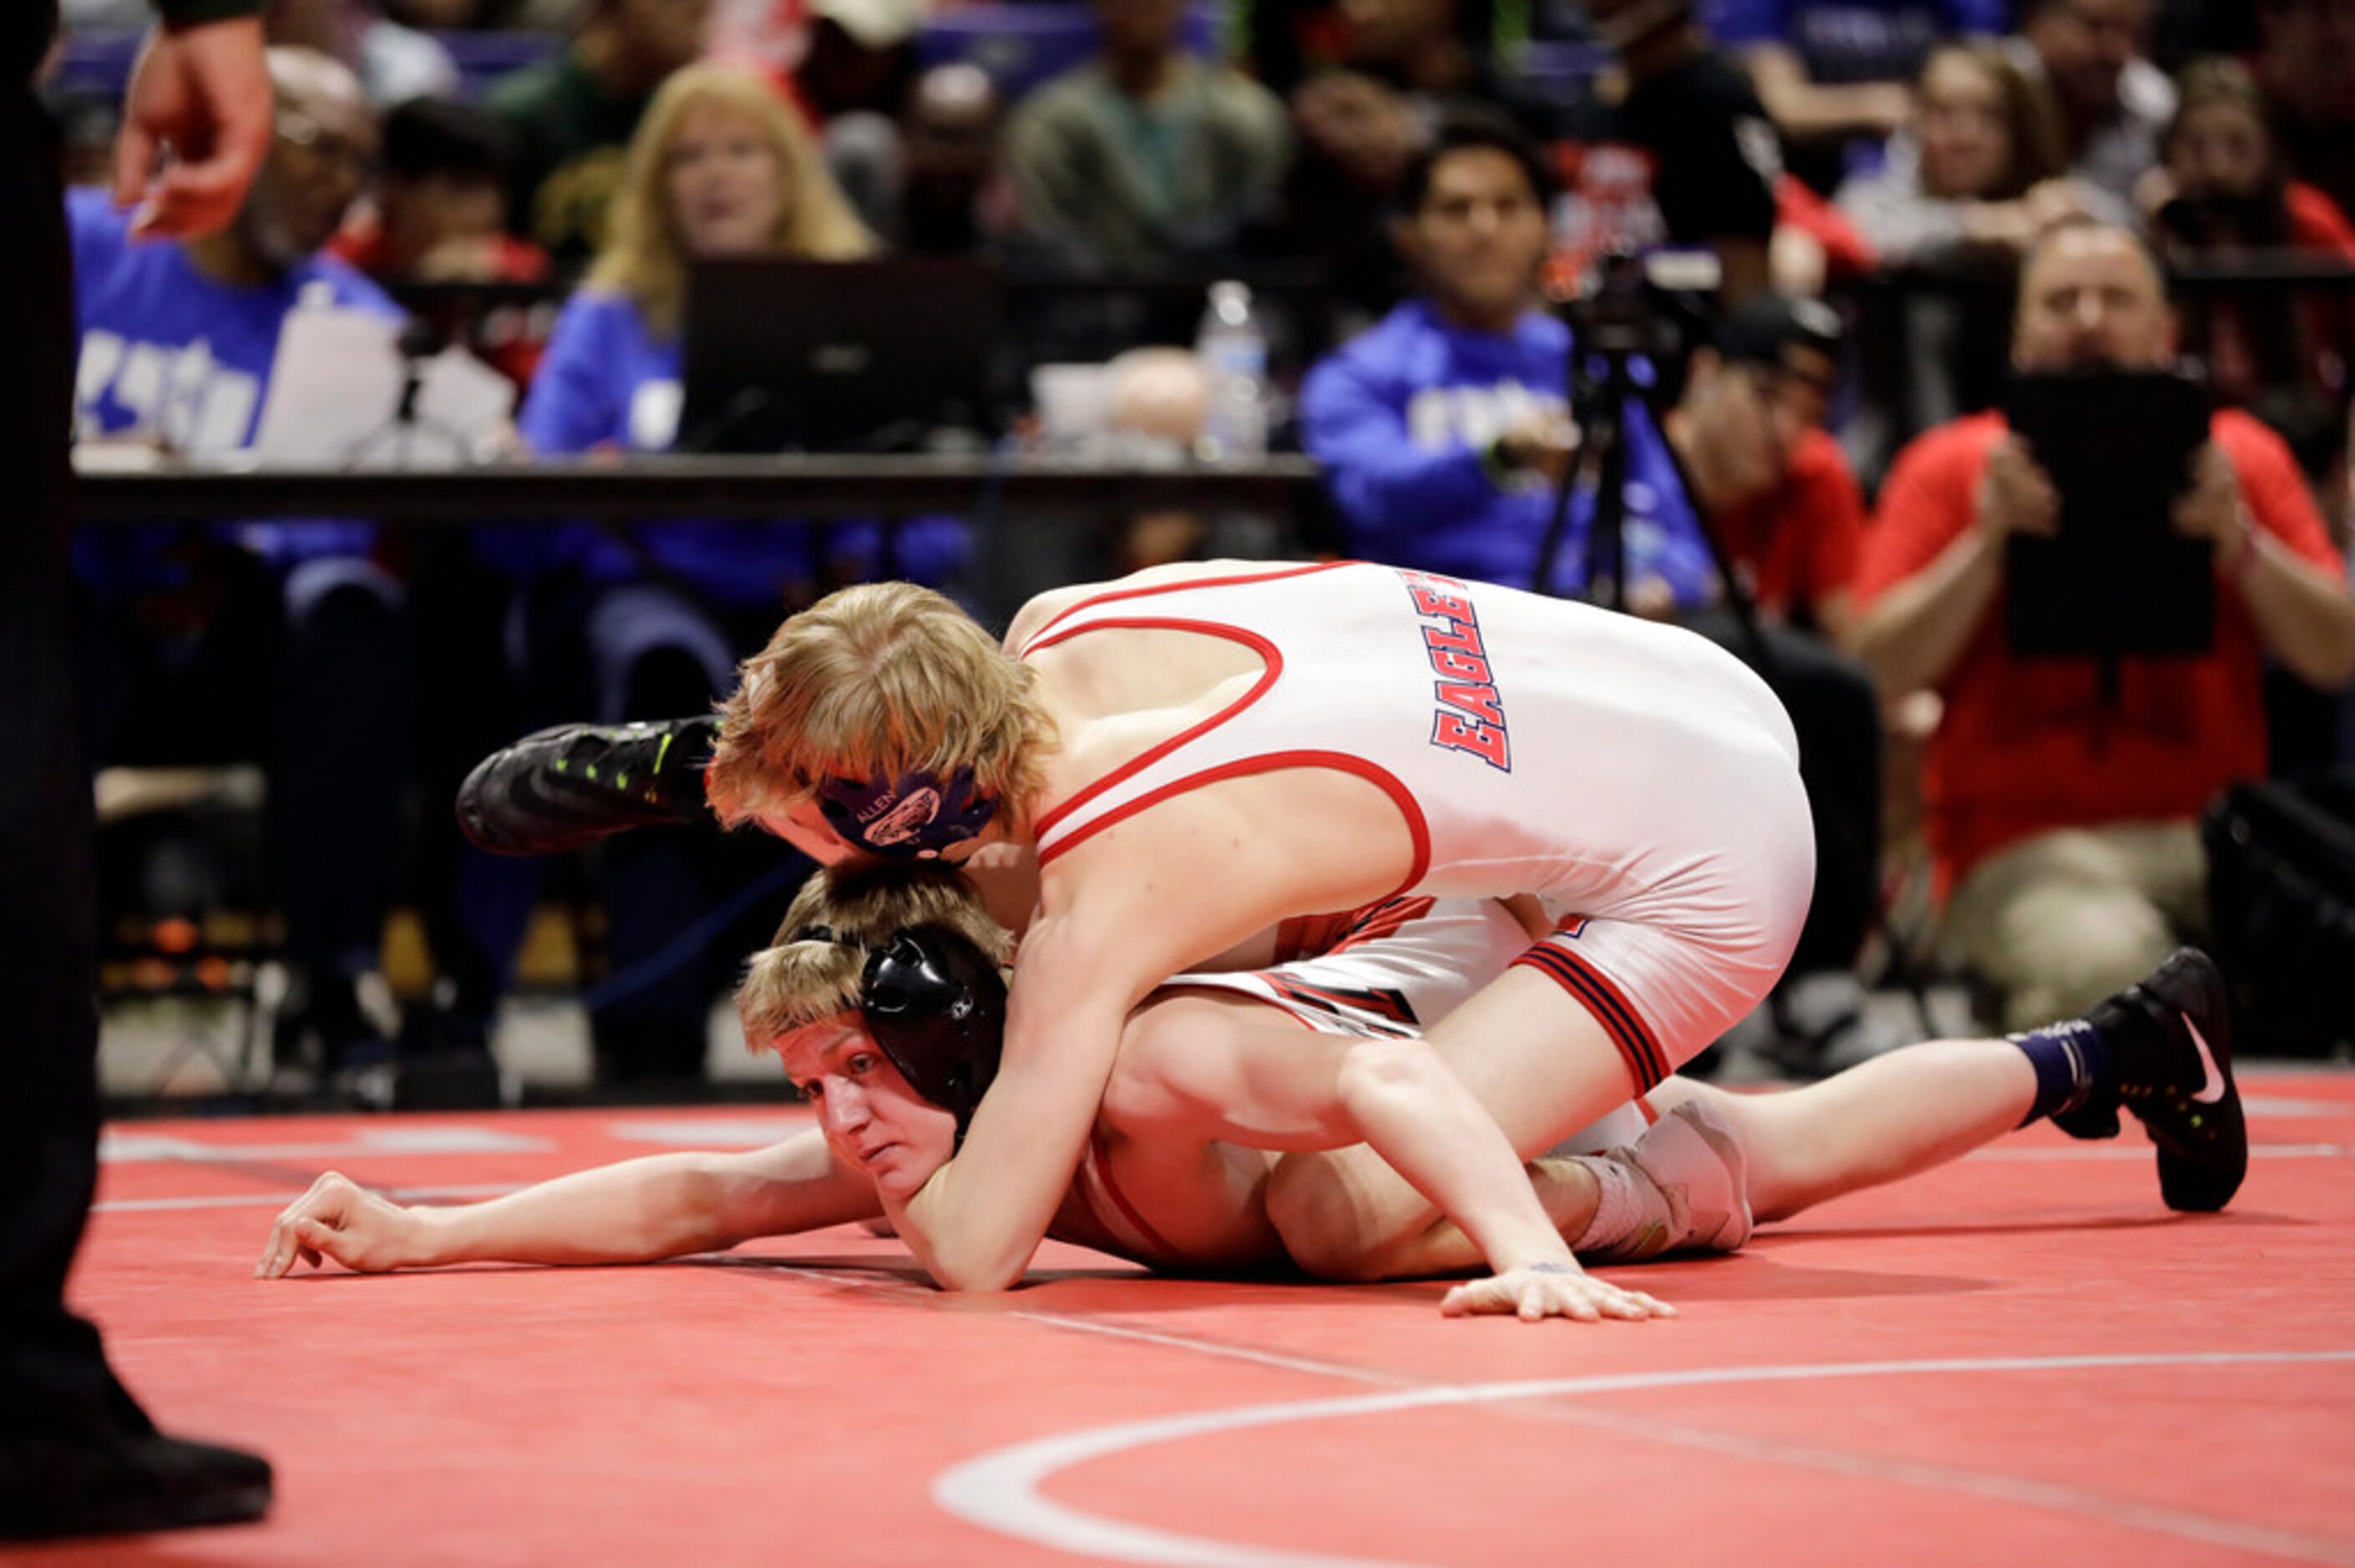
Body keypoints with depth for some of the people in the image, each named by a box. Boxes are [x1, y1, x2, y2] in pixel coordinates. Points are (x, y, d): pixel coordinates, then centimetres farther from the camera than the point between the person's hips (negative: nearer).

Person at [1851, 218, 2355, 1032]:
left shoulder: (2242, 456, 14)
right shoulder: (1949, 467, 9)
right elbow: (1885, 666, -3)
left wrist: (2238, 539, -10)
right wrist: (1988, 541, -14)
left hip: (2212, 831, 3)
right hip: (2027, 840, -2)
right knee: (2108, 965, -37)